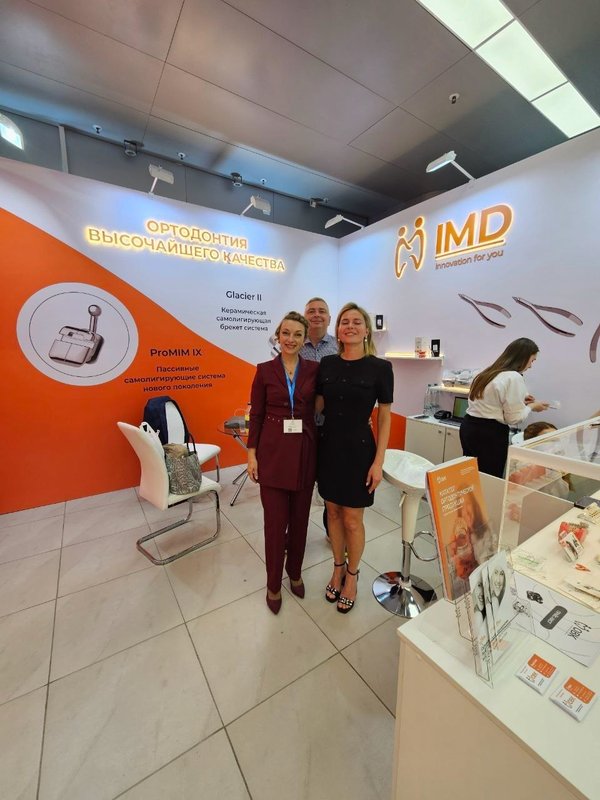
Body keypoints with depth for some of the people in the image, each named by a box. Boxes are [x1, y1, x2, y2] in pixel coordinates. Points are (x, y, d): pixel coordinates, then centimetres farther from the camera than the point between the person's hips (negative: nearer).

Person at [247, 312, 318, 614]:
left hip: (305, 451, 2)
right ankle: (273, 584, 30)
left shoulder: (314, 370, 1)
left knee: (299, 517, 15)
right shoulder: (264, 370, -1)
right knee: (275, 520, 6)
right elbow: (256, 414, 0)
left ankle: (295, 573, 40)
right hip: (273, 451, -1)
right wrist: (252, 454, -3)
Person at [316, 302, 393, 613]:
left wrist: (378, 461, -9)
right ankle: (338, 568, 42)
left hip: (358, 448, -3)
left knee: (352, 520, 9)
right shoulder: (327, 363, 2)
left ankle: (351, 575, 37)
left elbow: (385, 417, -6)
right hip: (328, 445, 4)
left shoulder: (380, 367, -9)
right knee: (332, 512, 18)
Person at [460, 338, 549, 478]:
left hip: (469, 426, 9)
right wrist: (531, 406, 7)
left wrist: (520, 401, 20)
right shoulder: (514, 377, -13)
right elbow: (514, 418, -10)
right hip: (489, 433, -9)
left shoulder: (490, 371, 13)